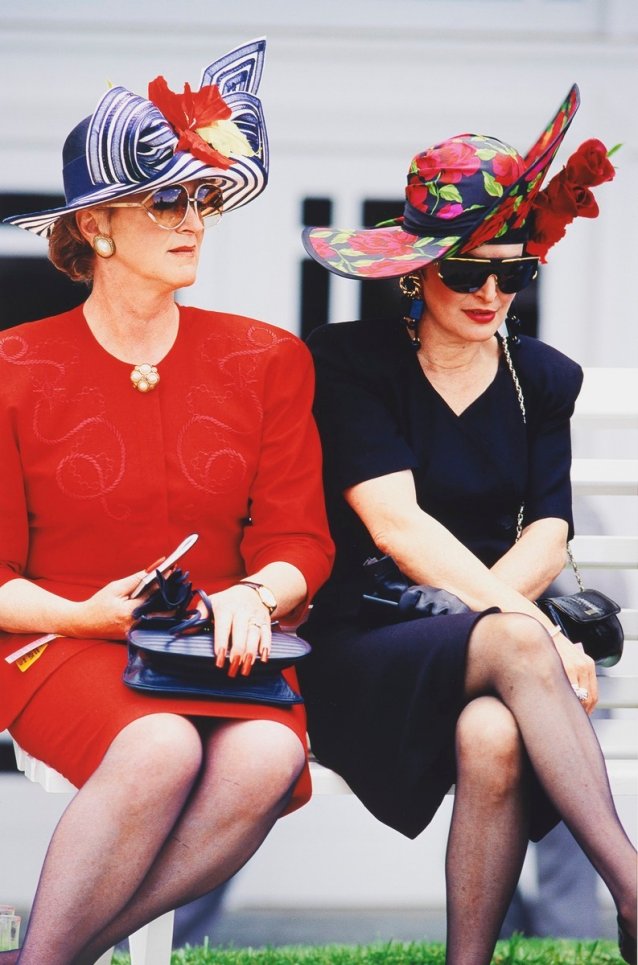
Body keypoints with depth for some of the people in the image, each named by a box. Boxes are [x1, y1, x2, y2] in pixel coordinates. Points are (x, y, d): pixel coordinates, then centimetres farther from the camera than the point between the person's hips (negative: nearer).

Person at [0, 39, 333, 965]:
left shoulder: (266, 361, 10)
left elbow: (300, 541, 8)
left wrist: (250, 596, -15)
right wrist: (86, 615, -17)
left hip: (218, 643, 3)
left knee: (266, 757, -33)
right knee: (159, 748, -38)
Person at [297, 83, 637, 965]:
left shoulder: (541, 379, 16)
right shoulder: (351, 363, 1)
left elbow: (549, 532, 5)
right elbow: (395, 524, -12)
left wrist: (480, 609, -17)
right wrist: (521, 623, -23)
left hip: (479, 642, 3)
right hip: (363, 647, -3)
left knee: (494, 735, -37)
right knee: (515, 646, -37)